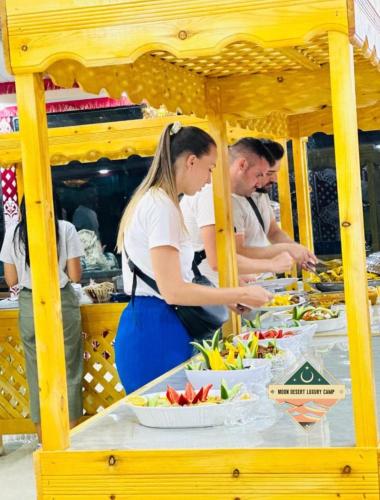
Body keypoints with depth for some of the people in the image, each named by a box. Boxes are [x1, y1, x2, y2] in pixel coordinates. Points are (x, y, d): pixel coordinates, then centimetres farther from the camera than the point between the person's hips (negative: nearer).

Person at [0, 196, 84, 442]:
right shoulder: (66, 229, -6)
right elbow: (75, 275, -5)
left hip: (29, 306, 1)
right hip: (62, 304, -1)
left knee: (38, 374, 9)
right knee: (69, 371, 8)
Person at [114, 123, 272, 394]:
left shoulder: (151, 201, 17)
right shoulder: (163, 206, -14)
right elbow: (173, 291, -20)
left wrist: (230, 298, 19)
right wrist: (241, 295, -13)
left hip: (144, 324, 10)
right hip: (157, 332, -10)